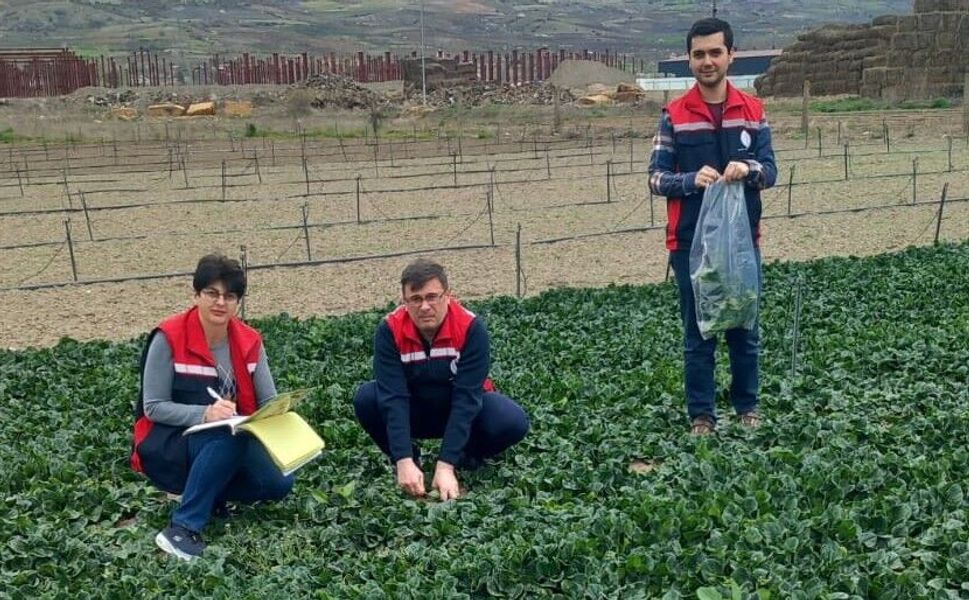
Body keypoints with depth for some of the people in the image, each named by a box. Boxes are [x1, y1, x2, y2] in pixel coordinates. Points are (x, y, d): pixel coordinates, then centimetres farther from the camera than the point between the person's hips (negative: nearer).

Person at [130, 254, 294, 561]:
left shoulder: (249, 341, -1)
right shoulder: (169, 338, -15)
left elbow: (269, 402, -2)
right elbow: (153, 407, -16)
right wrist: (205, 414, -31)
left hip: (231, 444, 5)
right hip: (168, 446, -5)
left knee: (279, 481, -20)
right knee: (227, 435, -36)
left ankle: (211, 492, 5)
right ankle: (182, 528, -28)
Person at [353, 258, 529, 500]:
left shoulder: (471, 328, -27)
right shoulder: (390, 330, -23)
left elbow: (466, 397, -30)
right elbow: (393, 397, -28)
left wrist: (446, 465, -36)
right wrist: (404, 461, -38)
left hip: (463, 409, -1)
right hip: (414, 411, 1)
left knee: (513, 422, -30)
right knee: (366, 399, -28)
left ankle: (466, 457, 1)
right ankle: (410, 457, -3)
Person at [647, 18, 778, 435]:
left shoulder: (753, 111, 4)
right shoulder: (674, 115, -2)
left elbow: (770, 171, 3)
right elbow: (657, 179, -3)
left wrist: (748, 169, -19)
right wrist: (692, 179, -22)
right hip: (691, 242, -2)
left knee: (745, 327, 12)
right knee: (697, 332, 6)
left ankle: (747, 405, 28)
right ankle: (701, 414, 18)